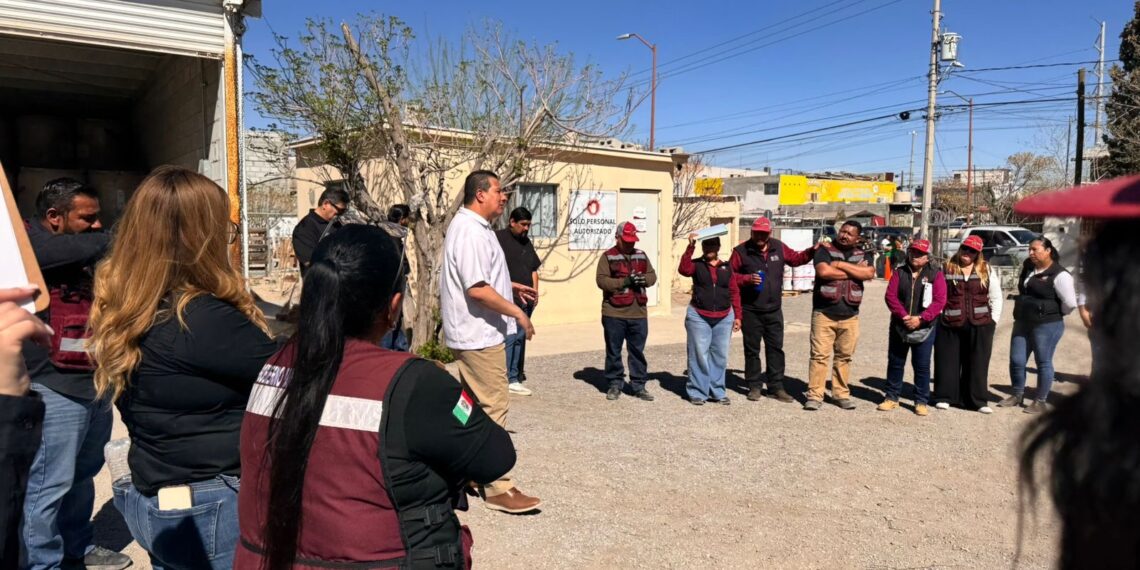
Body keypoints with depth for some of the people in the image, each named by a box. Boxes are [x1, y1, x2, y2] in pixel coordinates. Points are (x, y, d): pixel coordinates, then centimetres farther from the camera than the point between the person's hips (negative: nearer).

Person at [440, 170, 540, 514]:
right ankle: (498, 489, 1)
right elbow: (477, 289, -27)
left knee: (473, 405, 18)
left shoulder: (471, 226, 14)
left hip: (473, 333, 11)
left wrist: (509, 286, 20)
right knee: (494, 408, -6)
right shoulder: (471, 231, -20)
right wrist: (517, 313, -19)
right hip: (480, 334, -11)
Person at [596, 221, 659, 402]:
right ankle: (615, 384, 19)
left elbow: (652, 276, 11)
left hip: (638, 313, 3)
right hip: (614, 313, -3)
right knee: (613, 351, 6)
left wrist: (643, 279, -12)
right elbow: (602, 280, -12)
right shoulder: (608, 257, -1)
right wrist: (625, 281, -20)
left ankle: (639, 385, 17)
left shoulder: (641, 255, 14)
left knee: (637, 351, 8)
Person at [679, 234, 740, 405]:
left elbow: (734, 292, 9)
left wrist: (737, 316, 5)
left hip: (724, 318, 3)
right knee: (699, 355, -2)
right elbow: (683, 269, -21)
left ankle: (717, 392, 18)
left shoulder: (726, 267, 9)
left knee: (720, 355, 7)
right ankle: (697, 392, 7)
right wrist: (690, 247, -26)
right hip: (699, 317, -3)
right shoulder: (697, 265, 1)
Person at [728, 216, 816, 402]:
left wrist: (812, 251, 3)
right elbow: (730, 275, -5)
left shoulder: (779, 248, 4)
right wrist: (748, 279, -19)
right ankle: (754, 386, 17)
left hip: (774, 310, 3)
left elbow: (795, 259, 17)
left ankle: (776, 387, 16)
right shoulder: (741, 251, -6)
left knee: (776, 348, 7)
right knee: (752, 349, 6)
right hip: (750, 310, -3)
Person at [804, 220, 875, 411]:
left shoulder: (862, 255, 13)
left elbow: (869, 273, -8)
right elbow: (824, 271, -18)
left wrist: (841, 265, -11)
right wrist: (854, 271, -8)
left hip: (849, 315, 3)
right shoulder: (825, 250, 2)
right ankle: (814, 395, 0)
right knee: (820, 355, -5)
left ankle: (841, 394, 19)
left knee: (844, 356, 9)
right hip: (824, 313, -3)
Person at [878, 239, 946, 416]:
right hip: (899, 326, 2)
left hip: (924, 328, -2)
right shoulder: (900, 272, 6)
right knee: (895, 362, 9)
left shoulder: (936, 275, 1)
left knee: (922, 366, 3)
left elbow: (939, 300, -8)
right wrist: (903, 316, -17)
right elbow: (890, 295, -4)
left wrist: (920, 318, -18)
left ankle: (921, 402, 12)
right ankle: (891, 397, 19)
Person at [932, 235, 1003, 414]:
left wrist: (994, 321, 2)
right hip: (950, 324, -1)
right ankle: (944, 397, 16)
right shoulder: (946, 269, 3)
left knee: (978, 363, 6)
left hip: (980, 325, 1)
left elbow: (996, 298, 8)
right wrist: (938, 315, -2)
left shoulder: (988, 271, 6)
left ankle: (978, 400, 16)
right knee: (948, 361, 5)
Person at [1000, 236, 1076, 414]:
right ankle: (1017, 395, 25)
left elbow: (1070, 303, -17)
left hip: (1047, 326, -7)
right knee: (1016, 361, 8)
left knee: (1043, 363, 4)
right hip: (1022, 323, 7)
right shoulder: (1027, 267, 7)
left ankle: (1040, 401, 16)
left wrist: (1054, 314, -2)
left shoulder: (1059, 275, -15)